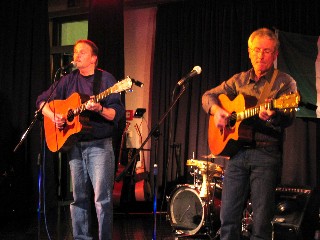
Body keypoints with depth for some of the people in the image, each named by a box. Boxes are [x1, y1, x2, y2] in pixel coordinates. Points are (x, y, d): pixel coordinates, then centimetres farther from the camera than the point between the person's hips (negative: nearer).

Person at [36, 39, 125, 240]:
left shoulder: (106, 79, -2)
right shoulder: (68, 80, 10)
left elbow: (118, 113, -8)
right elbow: (42, 100, 13)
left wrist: (100, 109, -27)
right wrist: (53, 116, -5)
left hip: (100, 145, -4)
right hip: (74, 145, 5)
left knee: (102, 198, -9)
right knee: (78, 197, 9)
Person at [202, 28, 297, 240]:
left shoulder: (285, 83, 2)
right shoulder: (239, 80, 16)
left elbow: (288, 118, -11)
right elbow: (209, 95, 20)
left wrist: (272, 114, -34)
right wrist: (216, 110, -2)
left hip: (267, 153, -4)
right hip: (237, 150, 4)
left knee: (262, 220, -4)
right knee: (228, 216, 3)